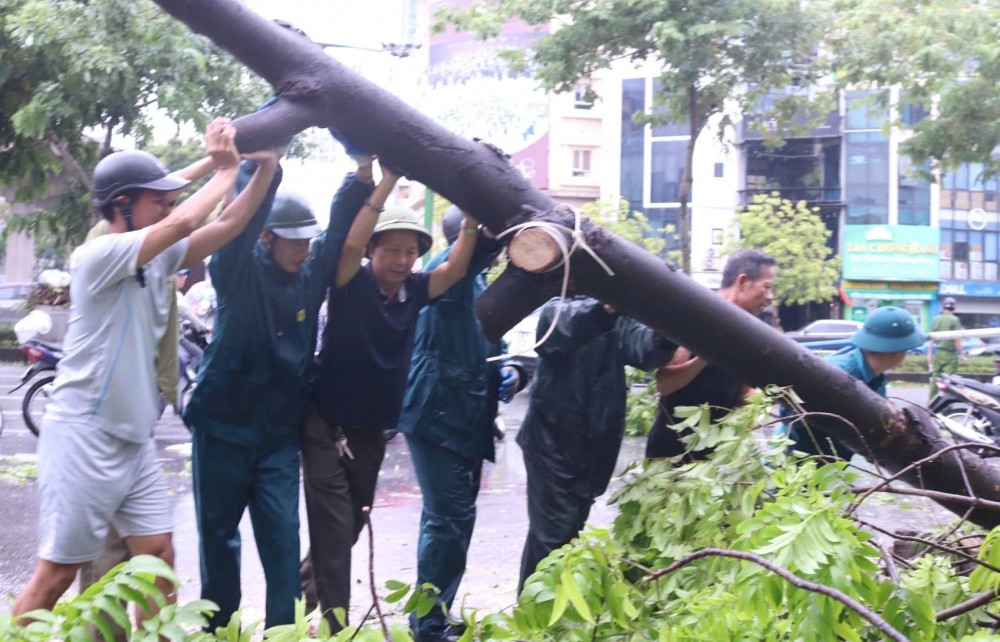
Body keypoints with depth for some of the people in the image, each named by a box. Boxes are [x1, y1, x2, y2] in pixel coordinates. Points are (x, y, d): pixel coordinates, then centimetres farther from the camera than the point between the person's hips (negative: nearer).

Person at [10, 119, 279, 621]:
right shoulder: (96, 256, -16)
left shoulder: (158, 257, 8)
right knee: (57, 574, -2)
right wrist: (227, 169, -13)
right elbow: (183, 223, -26)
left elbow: (227, 226, 7)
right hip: (83, 437, -8)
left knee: (159, 557, 7)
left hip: (134, 439, 8)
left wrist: (266, 165, -4)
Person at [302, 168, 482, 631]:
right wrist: (387, 182, -35)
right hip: (326, 424, -6)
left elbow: (455, 268, -11)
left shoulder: (415, 290, -2)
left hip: (371, 431, 6)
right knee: (334, 528, -9)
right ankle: (334, 624, -3)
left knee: (353, 526, 18)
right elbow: (350, 244, -32)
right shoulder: (352, 281, -14)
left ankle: (303, 586, 41)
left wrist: (472, 215, -24)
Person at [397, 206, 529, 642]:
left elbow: (487, 344, 22)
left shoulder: (478, 282, 18)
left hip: (467, 418, 10)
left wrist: (509, 369, 4)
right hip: (438, 417, -10)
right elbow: (476, 246, -34)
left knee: (448, 520, 16)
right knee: (451, 522, -10)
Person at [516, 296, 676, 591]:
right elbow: (570, 325, -30)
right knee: (552, 532, -6)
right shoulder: (556, 311, -5)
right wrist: (606, 304, -47)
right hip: (552, 440, -5)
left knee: (572, 531, 15)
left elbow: (645, 348, -16)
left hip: (594, 446, 5)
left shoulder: (620, 322, 6)